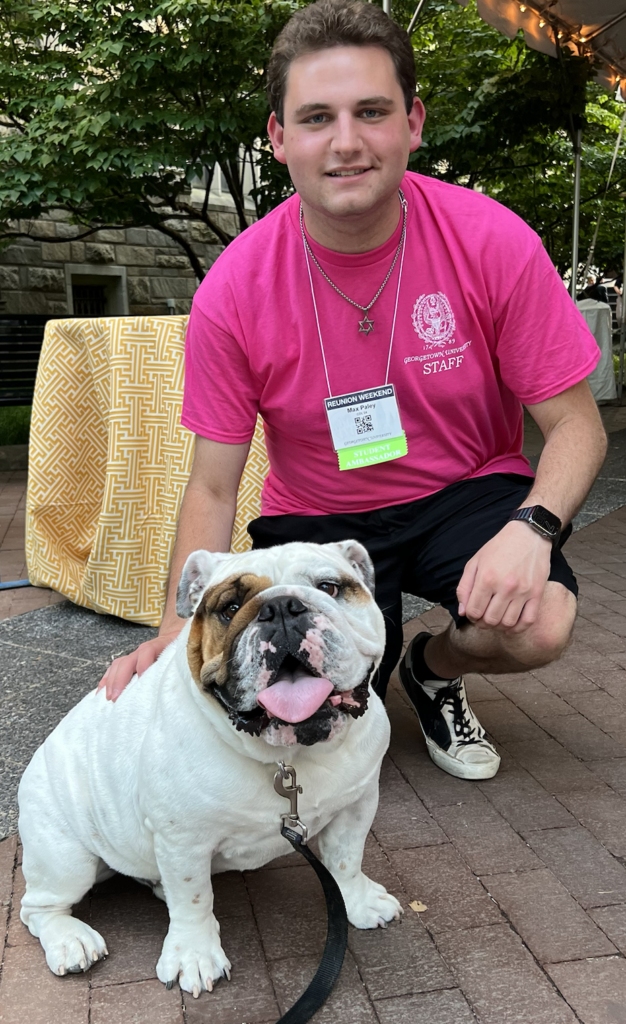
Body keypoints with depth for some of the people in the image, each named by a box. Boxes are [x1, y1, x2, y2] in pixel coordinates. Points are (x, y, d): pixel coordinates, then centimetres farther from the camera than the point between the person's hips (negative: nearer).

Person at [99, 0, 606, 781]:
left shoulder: (492, 242, -17)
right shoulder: (233, 291, -16)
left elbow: (575, 425, -10)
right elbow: (212, 487, -9)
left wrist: (531, 526, -31)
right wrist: (179, 631, -22)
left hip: (465, 489, 1)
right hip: (314, 515, 0)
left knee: (539, 625, -28)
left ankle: (434, 668, 9)